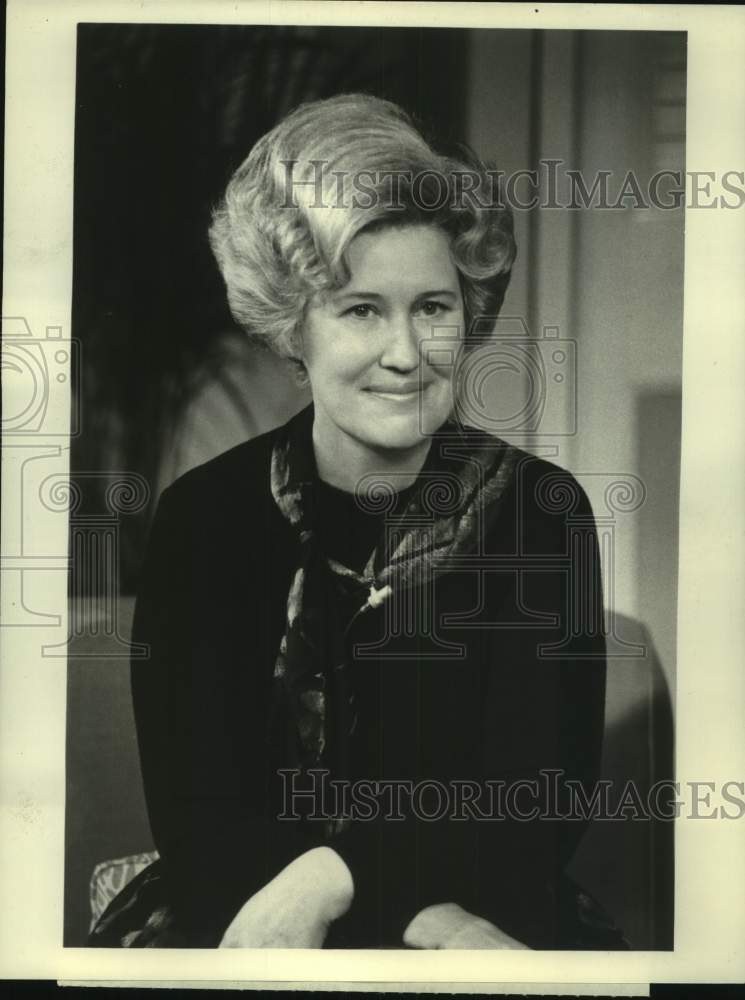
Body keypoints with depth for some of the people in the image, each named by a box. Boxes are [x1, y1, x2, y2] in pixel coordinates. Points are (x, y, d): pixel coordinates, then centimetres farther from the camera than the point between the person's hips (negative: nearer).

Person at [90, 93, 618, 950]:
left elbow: (536, 808, -6)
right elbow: (192, 814, -6)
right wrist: (418, 914, -20)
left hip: (479, 918, -2)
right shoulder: (203, 515, -3)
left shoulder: (541, 511, -3)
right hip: (233, 912, 2)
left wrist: (327, 880, -21)